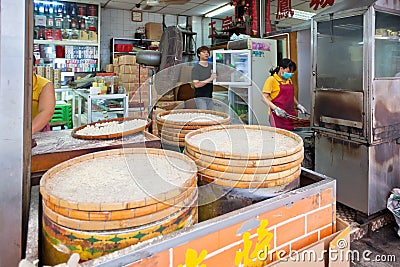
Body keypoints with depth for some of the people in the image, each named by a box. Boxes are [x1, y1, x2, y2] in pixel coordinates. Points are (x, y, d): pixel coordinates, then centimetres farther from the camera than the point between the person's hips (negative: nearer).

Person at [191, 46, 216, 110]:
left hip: (210, 97, 6)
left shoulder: (212, 66, 11)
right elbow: (196, 84, -15)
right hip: (200, 97, -5)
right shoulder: (196, 68, -5)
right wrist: (210, 79, -18)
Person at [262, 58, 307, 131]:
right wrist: (276, 109, -20)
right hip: (278, 115, -7)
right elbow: (264, 97, -10)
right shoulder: (271, 80, -6)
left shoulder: (289, 80, 16)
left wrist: (298, 105, 17)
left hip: (290, 114, 7)